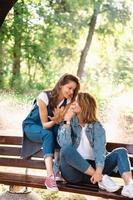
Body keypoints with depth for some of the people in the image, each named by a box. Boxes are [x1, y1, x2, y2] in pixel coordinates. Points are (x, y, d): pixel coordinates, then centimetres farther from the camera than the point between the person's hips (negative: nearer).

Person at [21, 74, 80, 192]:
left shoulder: (68, 101, -11)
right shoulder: (44, 97, -26)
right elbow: (44, 125, -22)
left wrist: (57, 119, -34)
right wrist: (55, 121, -43)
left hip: (50, 127, 5)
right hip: (32, 126, -5)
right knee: (48, 134, -36)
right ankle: (50, 176, -46)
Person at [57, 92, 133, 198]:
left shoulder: (97, 126, 4)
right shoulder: (67, 123, 4)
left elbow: (100, 149, -13)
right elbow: (64, 145, -16)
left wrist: (99, 170, -31)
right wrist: (67, 121, -15)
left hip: (92, 167, 2)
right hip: (74, 170, -2)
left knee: (121, 151, -14)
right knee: (67, 150, -32)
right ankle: (102, 179, -25)